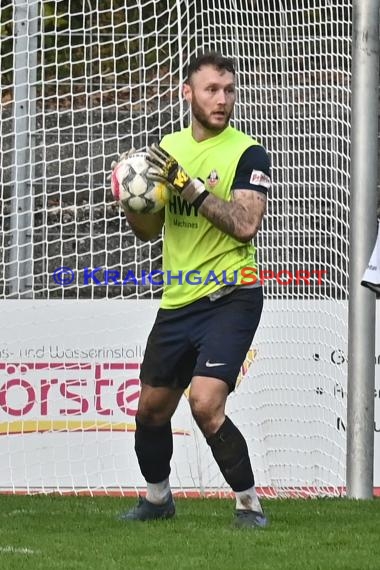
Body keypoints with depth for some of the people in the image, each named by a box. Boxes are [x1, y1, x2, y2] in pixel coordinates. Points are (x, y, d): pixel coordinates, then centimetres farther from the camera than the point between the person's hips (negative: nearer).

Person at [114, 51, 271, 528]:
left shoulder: (247, 153, -8)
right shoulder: (168, 148, 9)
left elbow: (246, 225, -20)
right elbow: (149, 229, 15)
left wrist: (190, 186, -23)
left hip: (230, 297, -6)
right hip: (177, 300, 6)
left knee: (205, 403, -21)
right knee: (152, 407, 14)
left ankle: (249, 503, -7)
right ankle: (157, 497, 38)